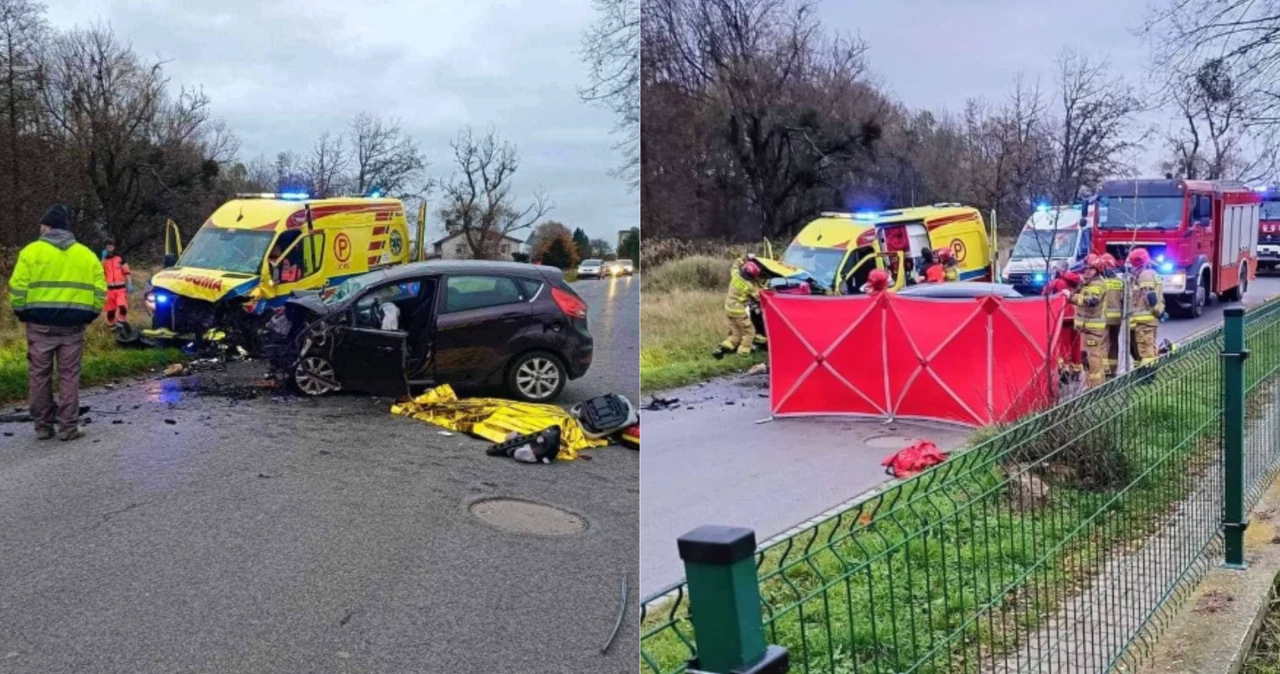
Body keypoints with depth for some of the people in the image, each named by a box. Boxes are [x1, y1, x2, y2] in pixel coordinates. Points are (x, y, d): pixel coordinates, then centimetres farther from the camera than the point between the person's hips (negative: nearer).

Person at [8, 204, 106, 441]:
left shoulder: (31, 251, 0)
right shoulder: (87, 255, 9)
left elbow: (18, 288, -6)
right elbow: (100, 291, 5)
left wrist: (21, 313, 7)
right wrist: (88, 315, 12)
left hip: (40, 323, -2)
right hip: (73, 324, 2)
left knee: (39, 375, 8)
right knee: (69, 376, 5)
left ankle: (43, 426, 13)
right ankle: (69, 427, 4)